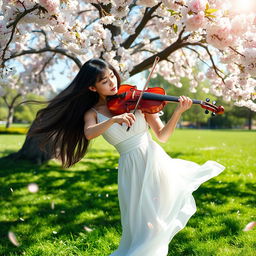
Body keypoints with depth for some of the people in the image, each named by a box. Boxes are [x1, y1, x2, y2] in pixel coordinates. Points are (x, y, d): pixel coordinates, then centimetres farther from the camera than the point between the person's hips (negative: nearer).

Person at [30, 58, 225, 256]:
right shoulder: (92, 113, 4)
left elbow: (162, 136, 0)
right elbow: (88, 134, -19)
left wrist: (177, 113, -15)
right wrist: (114, 120, -33)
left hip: (154, 160, 0)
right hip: (131, 169, 0)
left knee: (155, 224, -1)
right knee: (139, 227, 2)